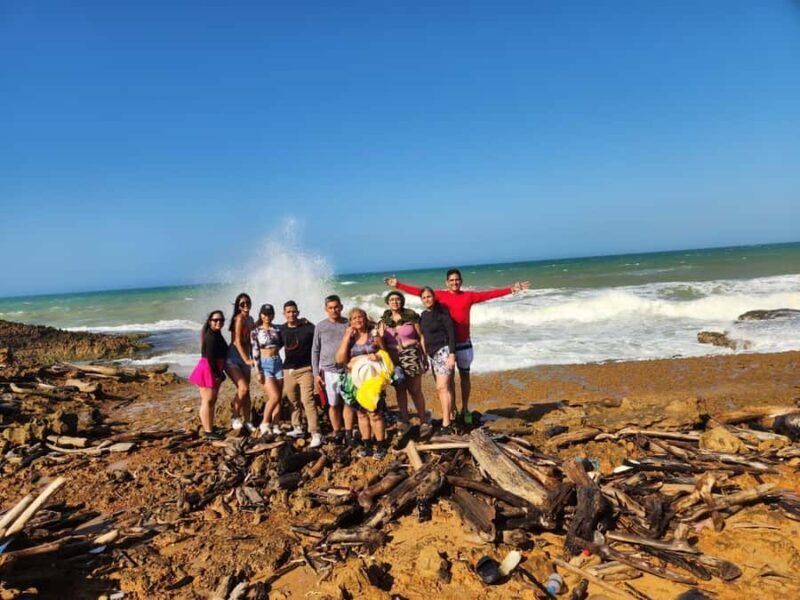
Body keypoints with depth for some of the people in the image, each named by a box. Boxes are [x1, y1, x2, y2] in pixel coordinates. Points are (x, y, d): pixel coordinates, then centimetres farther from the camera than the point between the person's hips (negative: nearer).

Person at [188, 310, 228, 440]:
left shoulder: (217, 334, 15)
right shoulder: (211, 336, -17)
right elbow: (210, 357, -23)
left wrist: (219, 373, 18)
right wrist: (218, 374, -19)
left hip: (213, 371, 11)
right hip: (208, 370, -11)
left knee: (212, 401, 18)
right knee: (207, 401, -6)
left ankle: (210, 427, 28)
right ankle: (208, 431, -1)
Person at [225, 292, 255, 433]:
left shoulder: (250, 319, 13)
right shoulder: (239, 318, -12)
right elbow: (237, 341, -16)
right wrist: (246, 360, -19)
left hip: (245, 357, 8)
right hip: (233, 357, -8)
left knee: (246, 391, 8)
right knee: (243, 388, -18)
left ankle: (247, 422, 15)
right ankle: (234, 417, -1)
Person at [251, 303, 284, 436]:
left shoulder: (277, 329, 9)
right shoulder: (256, 332, -1)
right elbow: (255, 352, -6)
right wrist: (258, 372, -11)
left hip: (278, 363, 4)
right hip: (264, 365, -4)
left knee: (279, 397, 3)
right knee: (274, 397, -14)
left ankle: (275, 426, 12)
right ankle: (264, 423, 4)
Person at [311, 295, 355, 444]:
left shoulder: (349, 324, 3)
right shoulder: (320, 326, 2)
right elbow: (315, 350, 4)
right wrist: (316, 373, -1)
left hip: (347, 370, 0)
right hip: (328, 371, 0)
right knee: (333, 404, 5)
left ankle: (348, 433, 11)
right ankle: (337, 433, 18)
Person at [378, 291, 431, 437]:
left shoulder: (411, 316, -2)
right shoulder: (384, 321, 6)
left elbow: (421, 337, 1)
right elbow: (380, 342, 1)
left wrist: (425, 357, -1)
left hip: (411, 356, -3)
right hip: (393, 359, 3)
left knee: (415, 390, -3)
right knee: (400, 390, 8)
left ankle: (424, 422, 5)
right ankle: (404, 421, 18)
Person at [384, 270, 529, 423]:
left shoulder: (468, 296, 1)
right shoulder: (440, 295, 1)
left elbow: (489, 294, -3)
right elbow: (418, 291, 0)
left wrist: (511, 289, -9)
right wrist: (398, 285, -3)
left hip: (464, 343, 1)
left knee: (465, 376, 10)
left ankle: (465, 409, 22)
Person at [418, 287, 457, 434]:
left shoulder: (442, 311, -8)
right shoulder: (424, 315, 13)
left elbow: (451, 333, -13)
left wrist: (452, 354, -19)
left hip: (444, 351, -8)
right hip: (433, 354, 8)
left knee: (442, 387, -16)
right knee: (441, 388, 11)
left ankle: (446, 425, -17)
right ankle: (450, 416, 21)